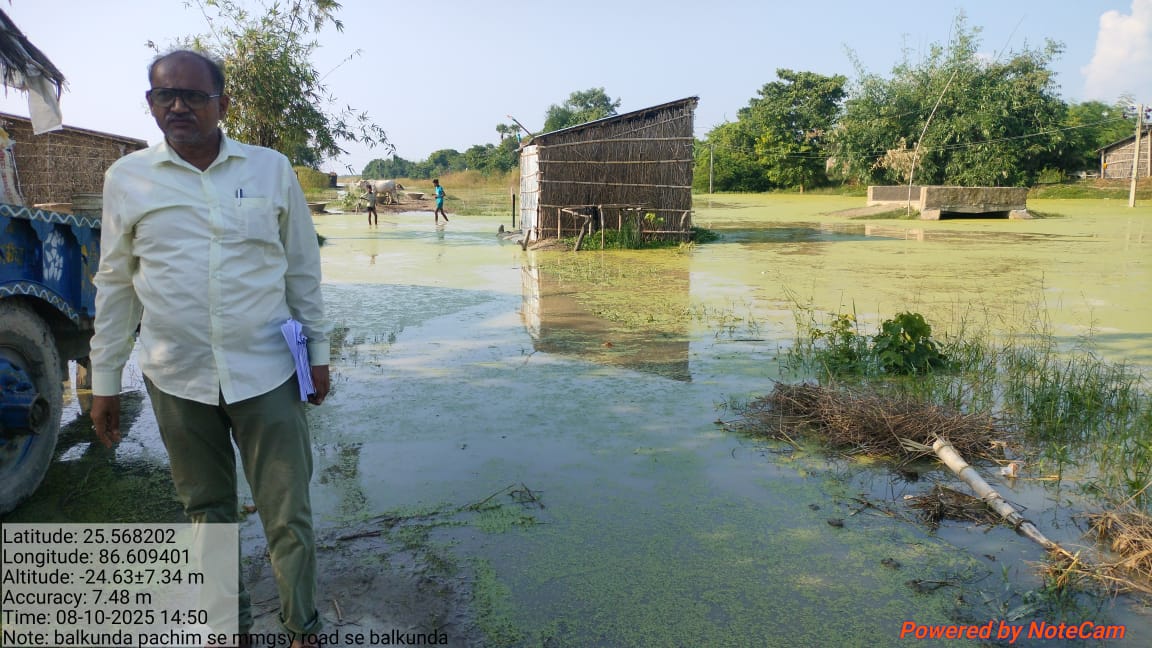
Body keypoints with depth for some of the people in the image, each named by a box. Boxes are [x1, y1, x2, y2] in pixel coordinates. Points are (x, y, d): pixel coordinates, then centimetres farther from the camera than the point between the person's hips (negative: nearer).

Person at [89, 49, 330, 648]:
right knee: (207, 512, 17)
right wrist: (104, 380, 9)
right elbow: (115, 285, 8)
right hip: (176, 379, 2)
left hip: (266, 373, -1)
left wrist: (318, 352, 6)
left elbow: (303, 269, 6)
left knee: (289, 515, 3)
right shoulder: (127, 178, 3)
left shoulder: (272, 169, 1)